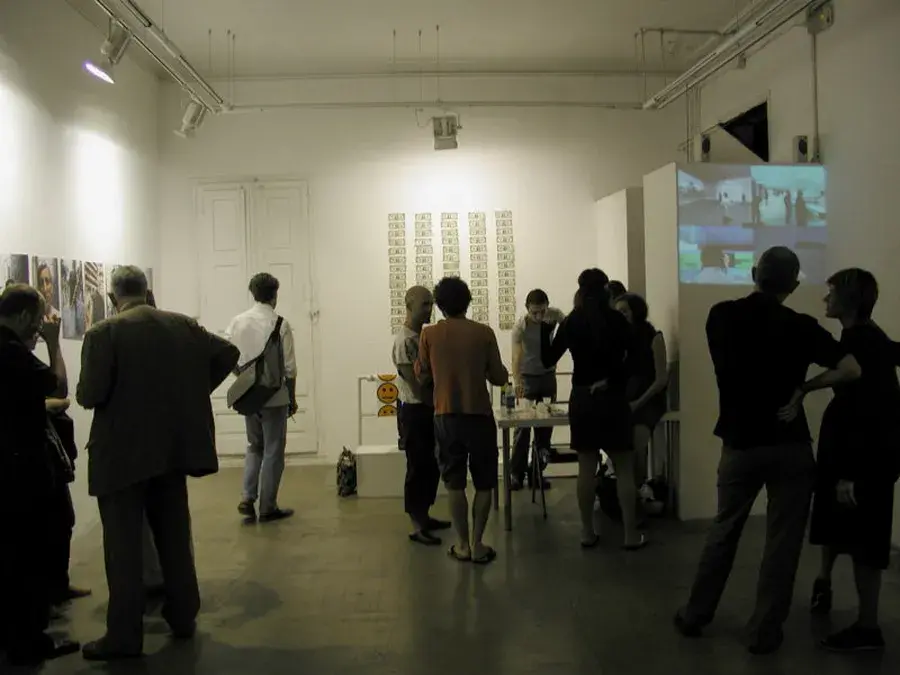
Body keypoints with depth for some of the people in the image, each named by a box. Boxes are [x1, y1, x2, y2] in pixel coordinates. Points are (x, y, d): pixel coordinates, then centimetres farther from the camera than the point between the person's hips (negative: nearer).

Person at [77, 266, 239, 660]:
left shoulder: (103, 333, -12)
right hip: (173, 447, 5)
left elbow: (89, 396, -17)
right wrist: (195, 389, 11)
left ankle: (124, 635, 9)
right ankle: (183, 618, 25)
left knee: (123, 545, 3)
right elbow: (228, 353, 5)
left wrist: (84, 391, 6)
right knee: (174, 536, 15)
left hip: (122, 454, -5)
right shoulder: (182, 325, 4)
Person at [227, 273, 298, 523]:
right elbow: (289, 368, -11)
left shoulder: (237, 322, -1)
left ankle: (247, 498, 11)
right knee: (273, 452, 7)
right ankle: (267, 507, 13)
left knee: (254, 447, 21)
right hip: (275, 396, -4)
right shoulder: (280, 324, -13)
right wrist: (292, 398, 1)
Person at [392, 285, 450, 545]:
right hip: (415, 411, -9)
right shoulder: (404, 341, -16)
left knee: (432, 466, 14)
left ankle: (424, 516, 26)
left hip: (430, 410, 9)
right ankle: (417, 527, 4)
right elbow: (415, 384, -19)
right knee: (418, 468, -3)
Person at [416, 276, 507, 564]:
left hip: (446, 417, 1)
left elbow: (423, 377, 4)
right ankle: (478, 545, 13)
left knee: (455, 483, 11)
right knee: (484, 483, 11)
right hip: (480, 416, -1)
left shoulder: (429, 334, -3)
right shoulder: (484, 333, -6)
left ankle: (462, 545, 16)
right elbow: (499, 378, -2)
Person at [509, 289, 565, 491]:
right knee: (523, 425, -8)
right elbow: (516, 357, -30)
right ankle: (516, 473, 0)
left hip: (548, 375, 4)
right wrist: (517, 382, -46)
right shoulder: (520, 327, -21)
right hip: (528, 377, -3)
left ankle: (537, 472, 14)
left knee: (545, 426, 4)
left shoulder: (554, 315, -11)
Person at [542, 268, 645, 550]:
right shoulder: (617, 320, -6)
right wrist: (615, 379, 4)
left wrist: (546, 329, 15)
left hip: (582, 400, 3)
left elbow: (548, 360, 6)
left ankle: (588, 533, 13)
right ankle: (631, 534, 6)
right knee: (624, 468, 4)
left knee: (586, 468, 7)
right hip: (613, 398, -2)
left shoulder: (570, 323, 0)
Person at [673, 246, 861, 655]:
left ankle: (695, 615, 24)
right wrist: (804, 387, -7)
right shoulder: (799, 326, -11)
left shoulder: (720, 316, -3)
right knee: (781, 541, 8)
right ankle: (764, 631, 13)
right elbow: (852, 370, -16)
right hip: (788, 446, -3)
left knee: (723, 532, 16)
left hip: (739, 443, 3)